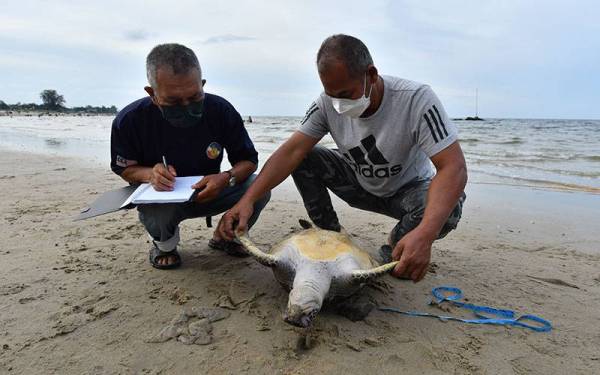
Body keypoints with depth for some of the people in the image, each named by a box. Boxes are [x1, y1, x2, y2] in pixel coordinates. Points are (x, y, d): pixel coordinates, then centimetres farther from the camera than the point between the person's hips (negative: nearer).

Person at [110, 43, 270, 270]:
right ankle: (165, 243, 3)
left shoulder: (221, 111, -19)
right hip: (159, 199, -1)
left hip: (207, 194, 2)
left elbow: (249, 160, -10)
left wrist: (227, 178, -33)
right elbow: (123, 168, -4)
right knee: (159, 208, -38)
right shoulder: (129, 121, -21)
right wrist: (149, 174, -28)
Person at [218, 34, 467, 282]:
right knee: (303, 159, -17)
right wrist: (248, 200, -39)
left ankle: (395, 250, -1)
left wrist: (424, 235, -53)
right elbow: (292, 151, -25)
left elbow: (454, 168, -37)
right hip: (360, 185, 3)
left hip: (409, 188, -2)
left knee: (446, 209, -35)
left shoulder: (416, 99, -31)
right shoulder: (327, 103, -19)